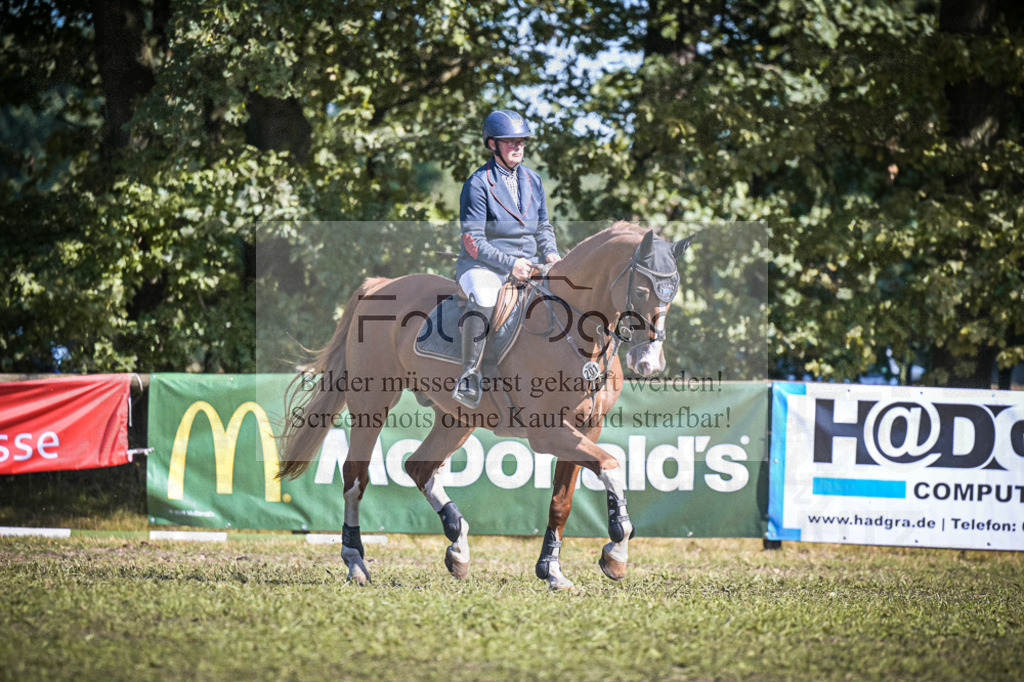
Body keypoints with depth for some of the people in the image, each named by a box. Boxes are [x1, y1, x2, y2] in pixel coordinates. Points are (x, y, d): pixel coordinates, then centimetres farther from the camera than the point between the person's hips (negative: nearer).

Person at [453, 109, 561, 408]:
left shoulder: (532, 181, 12)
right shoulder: (478, 184, -8)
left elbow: (543, 227, 20)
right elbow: (473, 242, -12)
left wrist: (551, 254, -1)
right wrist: (510, 264, -21)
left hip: (526, 265, 6)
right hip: (482, 265, -6)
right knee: (483, 302, -37)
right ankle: (469, 377, -32)